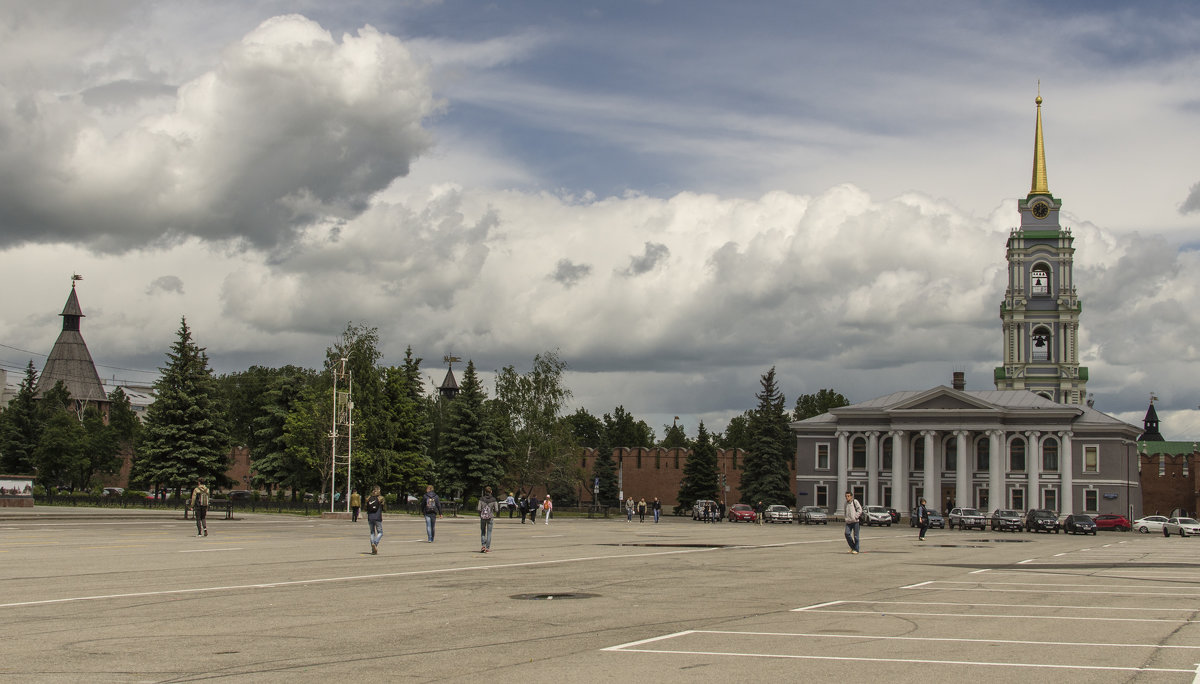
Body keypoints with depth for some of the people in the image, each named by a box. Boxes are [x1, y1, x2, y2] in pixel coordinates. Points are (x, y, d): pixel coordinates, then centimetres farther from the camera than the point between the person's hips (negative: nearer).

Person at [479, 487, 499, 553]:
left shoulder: (481, 499, -4)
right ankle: (487, 548, 5)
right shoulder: (493, 500, -4)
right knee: (489, 533, 7)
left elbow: (479, 509, -7)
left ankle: (483, 545, -3)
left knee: (483, 532, 13)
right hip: (490, 517, 0)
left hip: (483, 517, 0)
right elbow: (496, 510, -4)